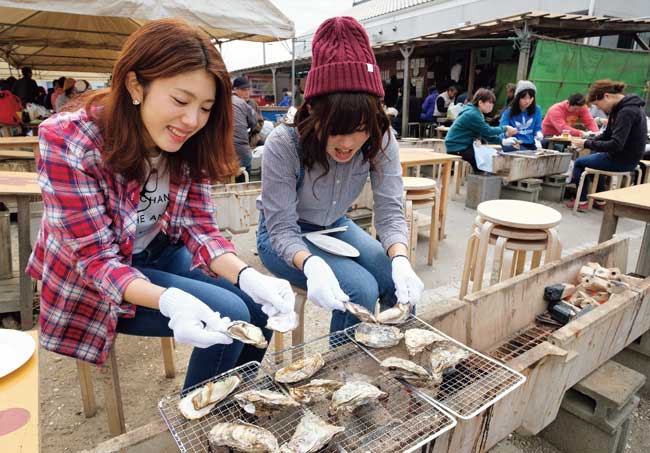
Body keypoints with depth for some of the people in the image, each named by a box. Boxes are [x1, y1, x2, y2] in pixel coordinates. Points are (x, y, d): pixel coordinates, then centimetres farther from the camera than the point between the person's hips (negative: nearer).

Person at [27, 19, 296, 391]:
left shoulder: (188, 146, -11)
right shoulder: (67, 144, -26)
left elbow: (199, 227, -11)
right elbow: (96, 259, -25)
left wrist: (247, 276, -30)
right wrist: (169, 300, -44)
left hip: (162, 254, 5)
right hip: (92, 280, -5)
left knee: (261, 306, -6)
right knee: (229, 317, -21)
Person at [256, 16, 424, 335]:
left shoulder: (381, 141, -18)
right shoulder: (283, 144, -29)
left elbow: (390, 211, -18)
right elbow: (282, 229, -26)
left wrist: (401, 259, -38)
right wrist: (312, 264, -47)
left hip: (336, 227, 4)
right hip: (283, 236, -4)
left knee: (403, 287, -13)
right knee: (360, 289, -25)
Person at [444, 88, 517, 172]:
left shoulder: (477, 113, 12)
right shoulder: (472, 114, -18)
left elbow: (486, 135, 8)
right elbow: (488, 131, -16)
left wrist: (502, 141, -4)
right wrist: (505, 129, -4)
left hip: (464, 146, 10)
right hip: (456, 149, -10)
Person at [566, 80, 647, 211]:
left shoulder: (627, 112, -25)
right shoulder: (621, 107, 5)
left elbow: (616, 145, -30)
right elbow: (607, 135, 11)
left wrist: (587, 144, -23)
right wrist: (587, 141, -3)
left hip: (624, 160, -10)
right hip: (623, 156, 10)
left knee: (579, 162, 1)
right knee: (592, 157, 29)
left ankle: (582, 201, 10)